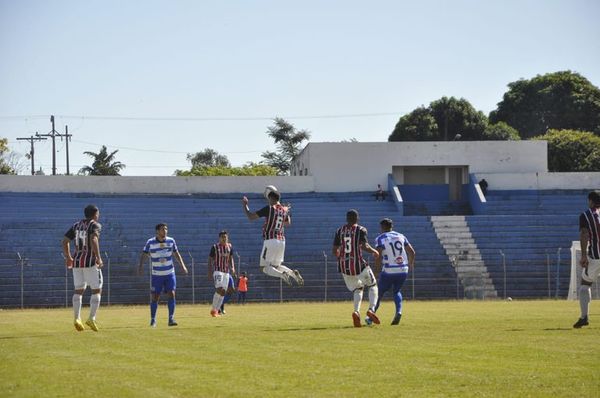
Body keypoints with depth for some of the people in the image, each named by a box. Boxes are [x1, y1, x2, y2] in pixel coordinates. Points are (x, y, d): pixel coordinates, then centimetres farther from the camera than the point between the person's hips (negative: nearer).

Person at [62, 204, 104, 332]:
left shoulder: (76, 225, 13)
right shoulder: (95, 225, -6)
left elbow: (65, 241, 12)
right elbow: (93, 239, -24)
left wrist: (68, 257, 22)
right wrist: (98, 258, -22)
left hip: (77, 261, 6)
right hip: (90, 261, -6)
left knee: (78, 290, 13)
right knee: (97, 290, 4)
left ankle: (77, 318, 2)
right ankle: (91, 319, -6)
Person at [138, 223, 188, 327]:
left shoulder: (171, 241, 0)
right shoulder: (150, 242, -7)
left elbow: (176, 254, 12)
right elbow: (144, 255, -7)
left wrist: (182, 265, 4)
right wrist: (141, 266, -22)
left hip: (170, 273, 1)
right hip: (156, 275, -1)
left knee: (171, 294, -11)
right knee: (155, 297, -1)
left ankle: (171, 318, -6)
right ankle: (153, 320, 13)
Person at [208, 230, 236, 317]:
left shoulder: (230, 247, 9)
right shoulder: (215, 247, -4)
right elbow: (210, 260, -2)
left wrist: (232, 267, -1)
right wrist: (210, 272, -9)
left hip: (226, 272, 6)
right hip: (217, 271, -5)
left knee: (223, 292, 4)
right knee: (219, 289, -20)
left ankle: (216, 310, 14)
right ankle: (213, 309, -9)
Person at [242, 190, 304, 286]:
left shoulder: (269, 208, -8)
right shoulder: (284, 210, 12)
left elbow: (251, 217, -6)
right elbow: (288, 223, 32)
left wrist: (245, 205, 9)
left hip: (270, 241, -7)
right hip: (281, 241, 7)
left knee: (264, 267, -1)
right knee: (277, 266, 19)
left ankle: (282, 274, -26)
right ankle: (293, 273, -8)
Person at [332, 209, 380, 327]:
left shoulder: (339, 231, 6)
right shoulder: (361, 230, -4)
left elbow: (334, 250, 4)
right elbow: (364, 246, -19)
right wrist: (374, 251, 0)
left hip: (343, 266, 4)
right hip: (358, 264, -4)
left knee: (357, 289, 20)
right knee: (373, 285, 17)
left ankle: (356, 311, -8)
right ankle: (371, 309, -6)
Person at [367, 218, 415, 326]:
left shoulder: (380, 239, -2)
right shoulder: (401, 236, 11)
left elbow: (378, 256, -12)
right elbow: (412, 252, 10)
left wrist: (378, 268, 4)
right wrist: (411, 264, 27)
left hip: (388, 271, -4)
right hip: (403, 270, 4)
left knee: (379, 293, 12)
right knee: (396, 291, 23)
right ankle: (399, 311, -2)